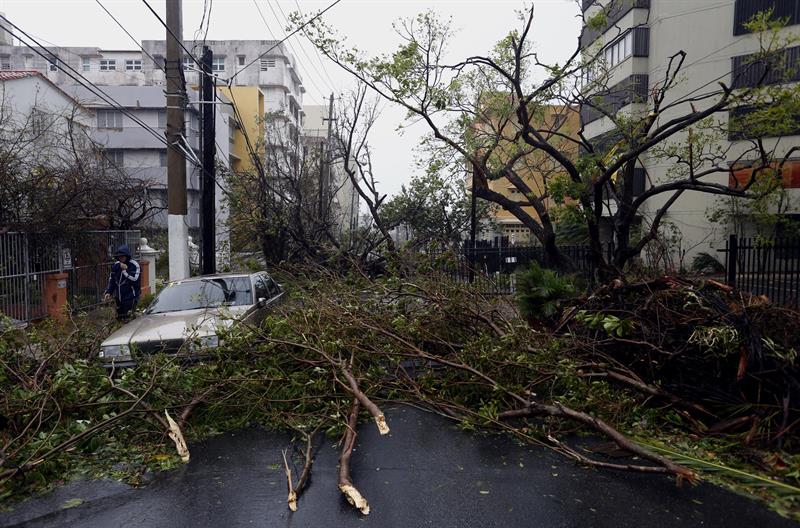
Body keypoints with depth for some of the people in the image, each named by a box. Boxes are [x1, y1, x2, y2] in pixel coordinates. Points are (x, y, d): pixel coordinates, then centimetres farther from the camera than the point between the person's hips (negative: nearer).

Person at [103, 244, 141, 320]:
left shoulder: (134, 265, -10)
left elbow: (134, 279, -21)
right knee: (119, 318, 14)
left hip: (130, 297, -7)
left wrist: (125, 270, -20)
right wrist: (109, 292, 10)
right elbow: (111, 279, 17)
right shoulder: (116, 265, 9)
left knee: (127, 318, -11)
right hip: (118, 297, 7)